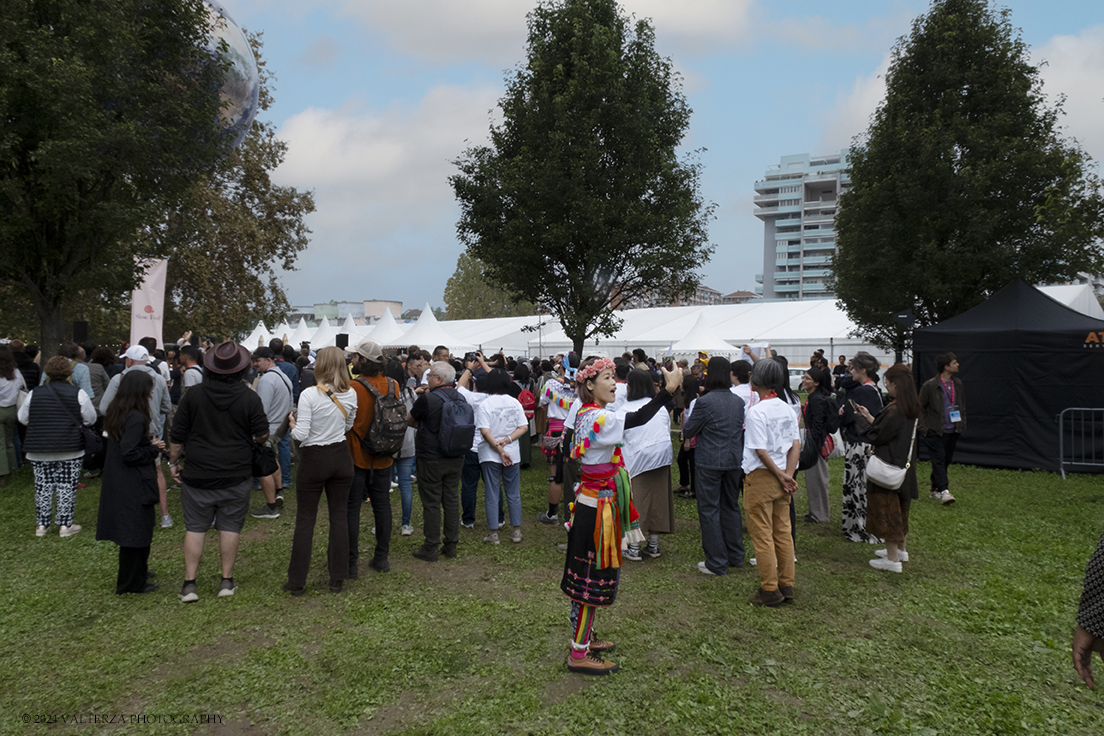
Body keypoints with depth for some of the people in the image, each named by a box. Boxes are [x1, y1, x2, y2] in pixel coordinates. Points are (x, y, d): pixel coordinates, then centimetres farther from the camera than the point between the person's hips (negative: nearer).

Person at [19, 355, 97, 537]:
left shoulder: (34, 393, 0)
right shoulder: (78, 394, -8)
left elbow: (23, 418, 10)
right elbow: (91, 419, -2)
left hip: (38, 450, 2)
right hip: (70, 449, -2)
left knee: (43, 486, 12)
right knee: (67, 486, 5)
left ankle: (42, 524, 19)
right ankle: (65, 525, 8)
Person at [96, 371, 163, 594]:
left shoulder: (116, 413, 8)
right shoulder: (136, 418, -22)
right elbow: (130, 454, -25)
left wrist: (150, 446, 7)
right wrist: (154, 450, -11)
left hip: (117, 482, 10)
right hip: (134, 486, -10)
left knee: (130, 531, 20)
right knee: (137, 531, 2)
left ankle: (138, 572, 34)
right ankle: (132, 583, 11)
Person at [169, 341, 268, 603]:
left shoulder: (193, 394, -5)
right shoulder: (250, 398, -9)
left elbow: (177, 435, -1)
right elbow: (262, 435, -4)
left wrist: (173, 462, 11)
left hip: (198, 475, 1)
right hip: (235, 476, -1)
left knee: (194, 528, 8)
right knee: (230, 527, 9)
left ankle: (189, 584, 10)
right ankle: (227, 581, 16)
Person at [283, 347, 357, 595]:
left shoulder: (309, 395, -16)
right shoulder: (350, 395, -2)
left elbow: (301, 434, -16)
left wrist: (292, 425, 4)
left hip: (314, 459, -4)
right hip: (341, 456, 4)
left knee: (305, 520, 6)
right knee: (339, 517, 10)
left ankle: (297, 581, 13)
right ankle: (338, 579, 16)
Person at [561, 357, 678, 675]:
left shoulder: (587, 415, 11)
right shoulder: (597, 418, -22)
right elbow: (638, 419, -32)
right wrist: (668, 390, -32)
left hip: (592, 502, 10)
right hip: (597, 508, -10)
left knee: (591, 575, 19)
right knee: (592, 577, -2)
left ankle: (584, 637, 33)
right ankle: (579, 654, 7)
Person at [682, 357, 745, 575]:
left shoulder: (705, 402, -17)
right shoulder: (738, 401, 3)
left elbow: (688, 432, -9)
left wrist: (691, 412, 7)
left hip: (710, 463, -6)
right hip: (733, 460, 6)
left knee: (709, 509, 2)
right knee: (731, 506, 18)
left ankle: (716, 563, 5)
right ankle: (735, 556, 27)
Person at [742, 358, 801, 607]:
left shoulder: (756, 411, -16)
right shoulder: (787, 409, 6)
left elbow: (761, 451, -19)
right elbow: (796, 445, 2)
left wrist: (781, 475, -10)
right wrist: (788, 474, -4)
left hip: (761, 476, -7)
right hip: (781, 479, 7)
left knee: (762, 535, 1)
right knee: (783, 532, 13)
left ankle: (770, 590, 7)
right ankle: (787, 586, 20)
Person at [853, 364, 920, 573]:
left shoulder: (894, 410, -25)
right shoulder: (912, 408, 3)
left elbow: (874, 436, -17)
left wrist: (860, 418, -5)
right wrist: (870, 417, 14)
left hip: (889, 468, -9)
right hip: (904, 466, 9)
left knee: (887, 509, 1)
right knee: (899, 508, 22)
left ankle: (892, 559, 7)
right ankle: (900, 549, 37)